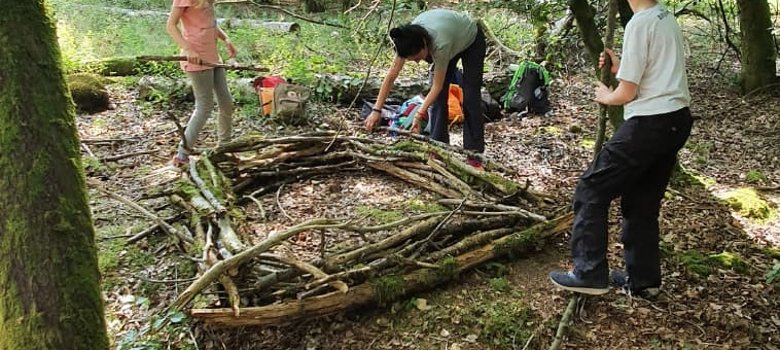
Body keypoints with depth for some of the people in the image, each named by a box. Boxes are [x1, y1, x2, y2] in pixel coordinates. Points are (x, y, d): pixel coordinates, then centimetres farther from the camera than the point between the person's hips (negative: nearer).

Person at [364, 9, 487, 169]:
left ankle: (474, 155, -9)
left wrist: (419, 114, -41)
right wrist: (376, 110, -29)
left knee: (470, 96, -12)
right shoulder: (408, 41, -30)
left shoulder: (440, 44, -46)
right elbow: (391, 75, -26)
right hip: (452, 37, 6)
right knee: (439, 97, -3)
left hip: (471, 40, -5)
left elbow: (437, 86, -36)